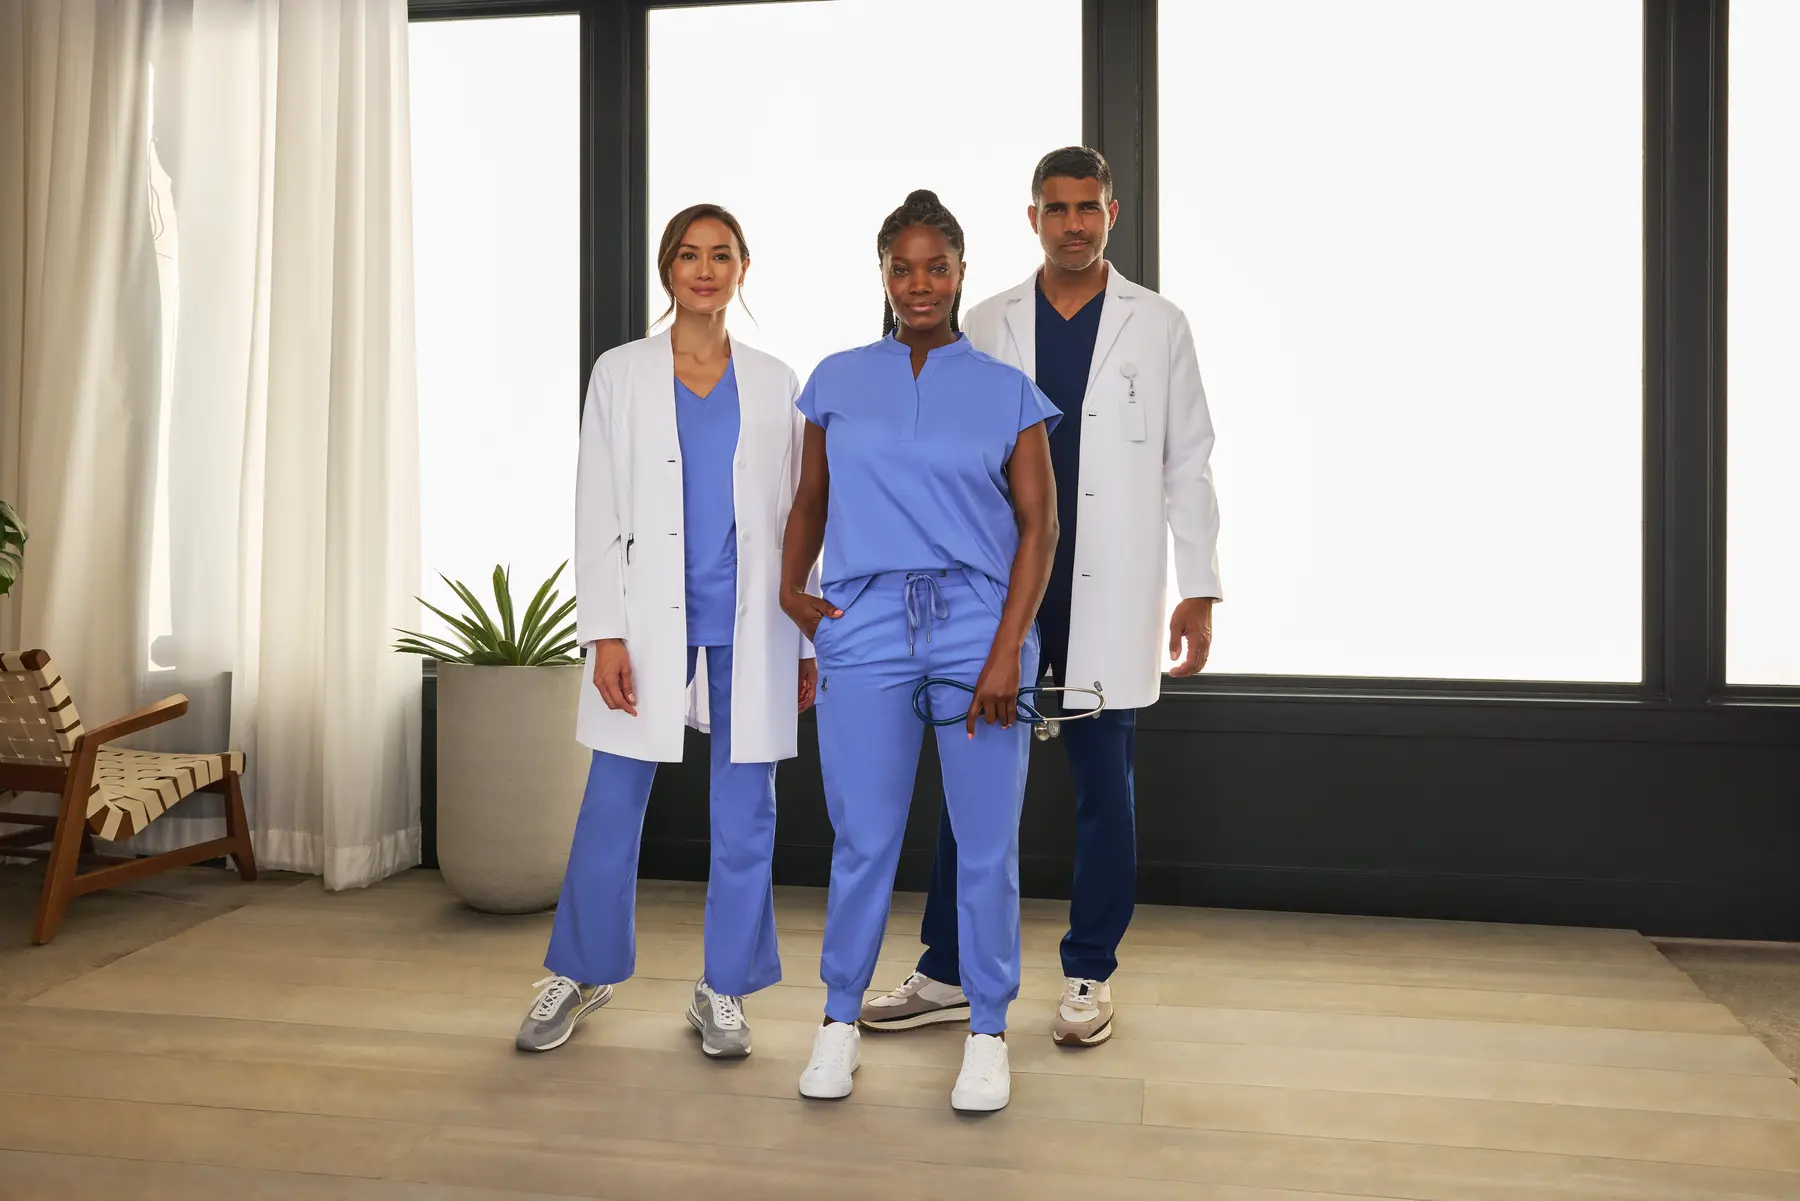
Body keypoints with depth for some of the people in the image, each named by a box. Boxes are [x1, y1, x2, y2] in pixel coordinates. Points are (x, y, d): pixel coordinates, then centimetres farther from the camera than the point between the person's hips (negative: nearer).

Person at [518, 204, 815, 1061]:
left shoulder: (774, 383, 8)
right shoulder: (621, 374, 5)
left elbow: (798, 516, 8)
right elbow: (597, 512, 2)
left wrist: (808, 643, 5)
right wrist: (604, 633, -7)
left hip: (750, 628, 1)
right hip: (650, 620, -1)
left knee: (745, 814, 6)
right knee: (611, 808, 4)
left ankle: (724, 990, 22)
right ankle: (581, 974, 26)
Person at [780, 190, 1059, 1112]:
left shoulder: (1007, 390, 6)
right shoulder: (838, 382, 11)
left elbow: (1039, 524, 2)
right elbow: (811, 499, 20)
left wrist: (1006, 649, -8)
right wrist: (789, 587, 3)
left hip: (980, 625, 0)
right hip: (864, 625, 1)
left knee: (987, 844, 4)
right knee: (863, 840, 4)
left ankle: (988, 1035, 21)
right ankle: (839, 1024, 23)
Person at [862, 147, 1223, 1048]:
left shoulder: (1158, 326, 5)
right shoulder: (987, 326, 8)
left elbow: (1187, 465, 4)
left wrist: (1198, 589, -1)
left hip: (1109, 601, -1)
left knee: (1104, 791, 7)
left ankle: (1088, 976, 21)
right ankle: (948, 975, 17)